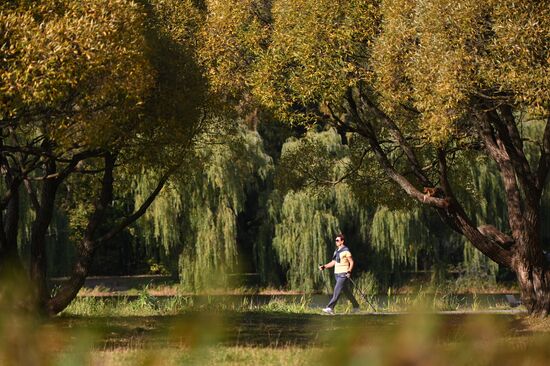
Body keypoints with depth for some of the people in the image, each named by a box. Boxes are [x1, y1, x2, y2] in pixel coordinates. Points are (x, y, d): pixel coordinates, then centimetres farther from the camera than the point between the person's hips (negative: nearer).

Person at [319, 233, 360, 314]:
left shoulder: (346, 251, -10)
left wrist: (349, 271, -21)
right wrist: (324, 266, 8)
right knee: (347, 292, 15)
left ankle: (330, 308, -20)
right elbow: (333, 262, 20)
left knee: (337, 290, -15)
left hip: (343, 274, -9)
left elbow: (351, 262, -9)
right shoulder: (336, 251, 15)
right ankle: (356, 306, 27)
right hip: (337, 274, 9)